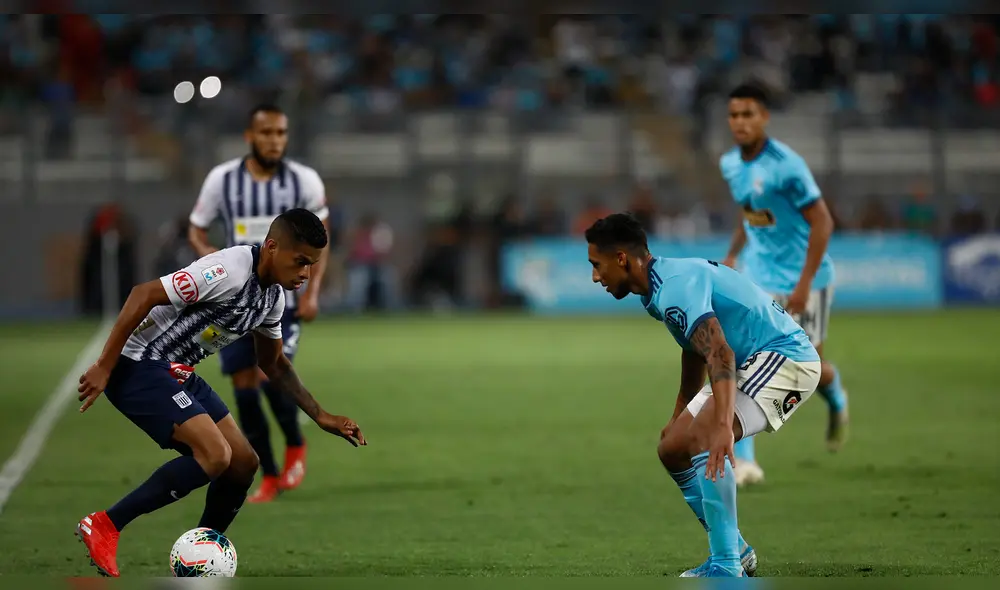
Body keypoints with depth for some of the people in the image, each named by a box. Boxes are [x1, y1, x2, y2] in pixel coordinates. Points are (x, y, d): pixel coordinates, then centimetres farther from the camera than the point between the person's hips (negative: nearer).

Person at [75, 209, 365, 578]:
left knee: (243, 464, 5)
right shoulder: (231, 271, -24)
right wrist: (104, 367, -24)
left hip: (178, 374, 9)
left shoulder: (274, 297, 6)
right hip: (138, 365, -9)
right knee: (215, 455, -22)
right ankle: (104, 527, -14)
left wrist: (321, 417, 16)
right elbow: (143, 295, -25)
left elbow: (273, 364, 23)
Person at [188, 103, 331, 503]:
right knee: (244, 388, 0)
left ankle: (295, 446, 11)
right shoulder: (222, 179, -2)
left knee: (270, 376, -19)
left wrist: (312, 292, -5)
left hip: (284, 299, -2)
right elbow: (196, 230, 7)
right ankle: (270, 477, 14)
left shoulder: (305, 181, -4)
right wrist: (209, 255, -15)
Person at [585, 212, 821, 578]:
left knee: (702, 439, -30)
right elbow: (695, 349, 26)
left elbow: (719, 353, -38)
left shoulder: (676, 285, -23)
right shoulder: (656, 289, 10)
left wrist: (722, 425, -50)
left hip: (787, 356, -11)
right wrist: (678, 416, 35)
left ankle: (726, 568, -30)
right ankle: (737, 552, 17)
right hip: (751, 362, 11)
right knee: (673, 449, 9)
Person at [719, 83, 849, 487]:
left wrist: (804, 284, -23)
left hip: (804, 279, -5)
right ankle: (744, 461, -14)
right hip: (758, 279, 5)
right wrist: (733, 255, 9)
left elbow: (822, 222, -20)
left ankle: (837, 402, 43)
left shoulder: (786, 165, -21)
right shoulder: (730, 164, 1)